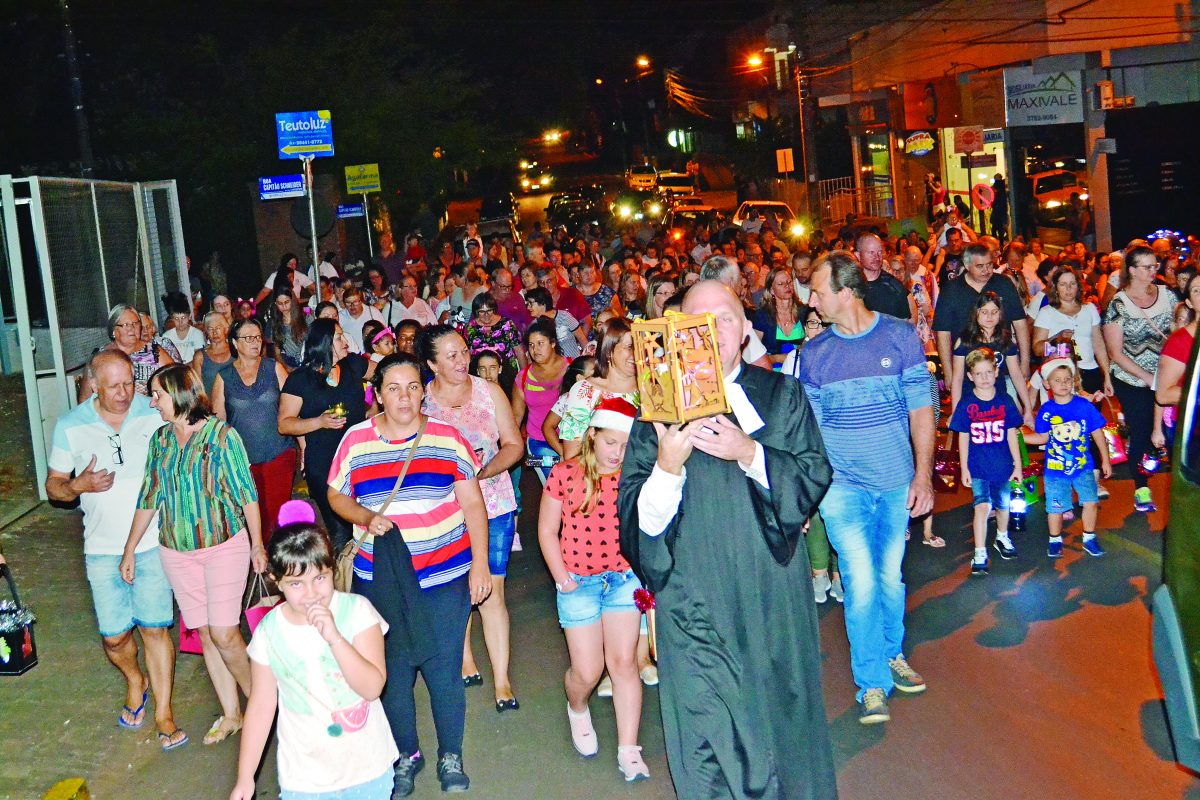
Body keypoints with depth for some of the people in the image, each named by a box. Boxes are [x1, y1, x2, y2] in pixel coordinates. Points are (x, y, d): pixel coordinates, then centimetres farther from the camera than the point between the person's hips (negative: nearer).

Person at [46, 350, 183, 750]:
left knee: (155, 628, -1)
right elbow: (53, 487, 6)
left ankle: (163, 713, 13)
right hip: (104, 548, 1)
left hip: (153, 542, -1)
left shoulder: (155, 415, -4)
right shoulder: (70, 426, -2)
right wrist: (79, 485, -16)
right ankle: (135, 682, 37)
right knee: (114, 636, 5)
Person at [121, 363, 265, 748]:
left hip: (225, 544, -5)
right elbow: (148, 498, 11)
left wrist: (258, 544, -5)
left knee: (223, 633, -8)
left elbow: (246, 493, -7)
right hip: (177, 551, 5)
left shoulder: (220, 434, -11)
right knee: (205, 633, 8)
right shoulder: (159, 439, 4)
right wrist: (130, 550, 12)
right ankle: (231, 713, 19)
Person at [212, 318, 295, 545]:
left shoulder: (274, 368, 5)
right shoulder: (223, 377, 5)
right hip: (242, 458, 0)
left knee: (277, 512, -3)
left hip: (278, 455, 0)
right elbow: (218, 420, 9)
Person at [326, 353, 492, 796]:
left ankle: (450, 757, 25)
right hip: (380, 580, 1)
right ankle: (406, 755, 32)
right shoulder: (356, 441, 1)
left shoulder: (448, 439, -1)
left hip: (446, 580, -1)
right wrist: (366, 517, -11)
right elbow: (337, 496, 9)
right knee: (392, 672, 10)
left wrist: (480, 563, -3)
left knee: (444, 672, 3)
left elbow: (473, 503, 1)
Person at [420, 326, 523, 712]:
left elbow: (514, 444, 0)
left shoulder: (489, 392, -1)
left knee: (491, 591, -4)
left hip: (493, 505, 0)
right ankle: (465, 662, 35)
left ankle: (502, 680, 3)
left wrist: (483, 471, -17)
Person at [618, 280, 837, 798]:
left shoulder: (782, 396, 4)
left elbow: (816, 475, -4)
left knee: (777, 709, 15)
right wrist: (668, 465, -24)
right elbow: (638, 517, -5)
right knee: (709, 740, 1)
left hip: (773, 589, 1)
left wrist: (751, 454, -18)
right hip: (695, 596, -1)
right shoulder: (660, 406, 0)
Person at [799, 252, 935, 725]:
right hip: (842, 486, -1)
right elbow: (809, 425, 4)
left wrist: (923, 474, -5)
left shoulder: (901, 337, -3)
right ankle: (872, 684, 5)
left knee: (891, 577, 13)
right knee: (861, 583, -6)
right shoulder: (814, 353, 0)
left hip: (897, 482, 1)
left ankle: (892, 655, 36)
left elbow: (921, 410, 0)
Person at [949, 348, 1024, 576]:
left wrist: (1018, 465, 5)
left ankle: (1002, 538, 44)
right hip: (978, 467, -2)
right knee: (982, 506, -14)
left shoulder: (1005, 401, -3)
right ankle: (980, 555, -10)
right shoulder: (966, 404, -7)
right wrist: (964, 468, -2)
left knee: (1003, 505, 17)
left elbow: (1011, 435, 3)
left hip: (1003, 465, 2)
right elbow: (963, 438, -1)